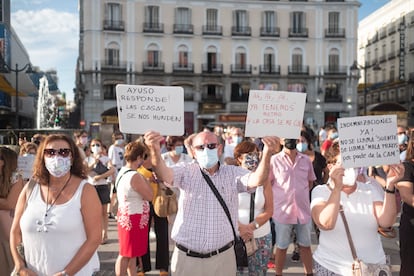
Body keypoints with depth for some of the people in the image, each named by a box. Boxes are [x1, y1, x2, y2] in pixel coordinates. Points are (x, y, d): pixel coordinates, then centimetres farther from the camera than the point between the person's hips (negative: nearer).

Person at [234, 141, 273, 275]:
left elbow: (269, 210, -3)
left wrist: (251, 226, -15)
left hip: (261, 237, 2)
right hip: (235, 236, -2)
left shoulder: (264, 179, 0)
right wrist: (240, 227, -19)